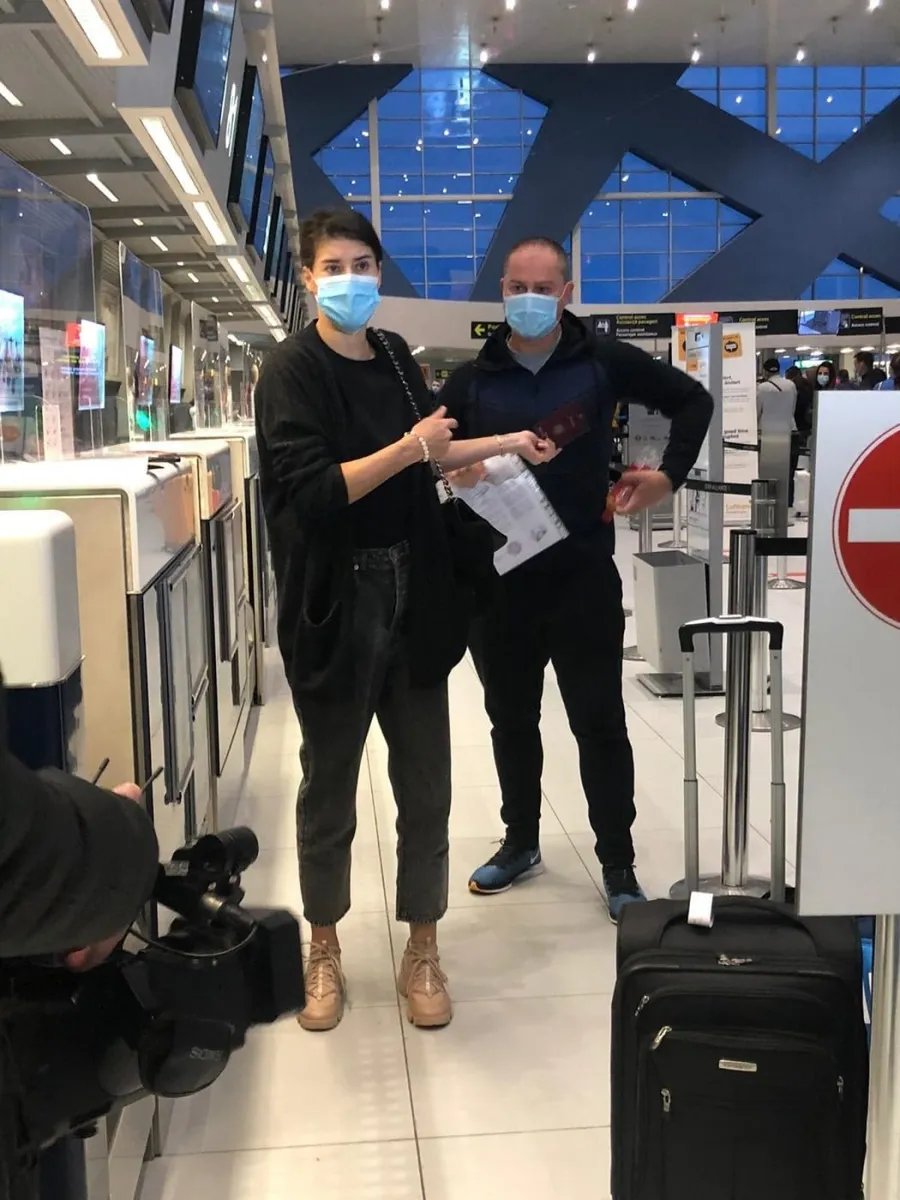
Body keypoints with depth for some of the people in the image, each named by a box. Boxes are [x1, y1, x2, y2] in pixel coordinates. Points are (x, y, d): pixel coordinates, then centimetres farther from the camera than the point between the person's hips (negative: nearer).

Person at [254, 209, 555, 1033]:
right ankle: (324, 947, 28)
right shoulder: (293, 370, -9)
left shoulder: (395, 357, 10)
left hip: (412, 596, 5)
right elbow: (310, 491, -21)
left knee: (425, 784, 9)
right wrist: (409, 446, -20)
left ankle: (422, 949, 25)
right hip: (336, 605, -5)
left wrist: (510, 444, 23)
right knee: (330, 786, 9)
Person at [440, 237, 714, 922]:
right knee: (511, 721, 15)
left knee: (600, 723, 3)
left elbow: (693, 400, 8)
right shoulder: (472, 380, 3)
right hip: (497, 579, 3)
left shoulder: (604, 362, -1)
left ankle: (618, 864, 17)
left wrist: (670, 476, 1)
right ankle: (521, 841, 33)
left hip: (583, 575, -2)